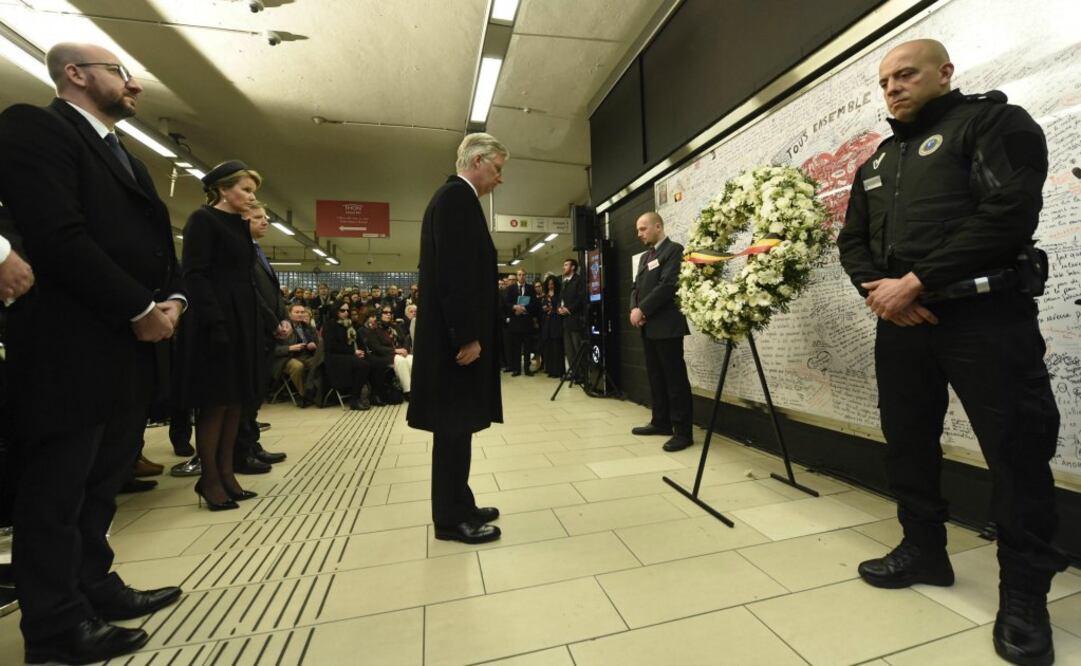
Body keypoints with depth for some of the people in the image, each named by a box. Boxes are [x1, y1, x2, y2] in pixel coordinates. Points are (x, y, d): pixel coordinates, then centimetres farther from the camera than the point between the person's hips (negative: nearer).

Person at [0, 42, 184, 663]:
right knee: (58, 489, 4)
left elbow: (156, 239, 15)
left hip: (130, 347, 8)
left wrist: (172, 298, -3)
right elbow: (57, 236, -18)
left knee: (101, 484, 16)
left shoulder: (124, 155, 22)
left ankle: (95, 588, 31)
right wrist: (140, 309, -16)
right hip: (73, 347, -8)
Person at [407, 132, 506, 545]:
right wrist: (467, 337, -21)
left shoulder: (453, 197, 20)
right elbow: (454, 271, -21)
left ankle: (458, 506, 29)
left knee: (456, 427, 15)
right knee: (454, 427, 0)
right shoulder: (457, 197, -11)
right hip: (457, 337, -10)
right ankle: (451, 519, 16)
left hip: (456, 335, 10)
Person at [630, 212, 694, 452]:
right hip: (648, 326, 9)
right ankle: (661, 422, 24)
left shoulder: (674, 250, -6)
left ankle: (683, 432, 2)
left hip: (666, 325, -8)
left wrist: (642, 310, -16)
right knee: (655, 377, 13)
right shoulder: (645, 257, 21)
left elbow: (667, 286, -17)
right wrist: (634, 309, -3)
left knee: (675, 378, -4)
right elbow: (637, 287, 17)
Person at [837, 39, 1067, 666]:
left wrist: (915, 282, -17)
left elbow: (1009, 214, -13)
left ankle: (1025, 593, 19)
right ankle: (925, 550, 29)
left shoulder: (994, 121, 2)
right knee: (907, 442, 11)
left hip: (986, 318, -5)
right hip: (900, 323, 6)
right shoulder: (876, 161, 19)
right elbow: (852, 239, 12)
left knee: (1017, 453, 2)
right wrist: (877, 288, -7)